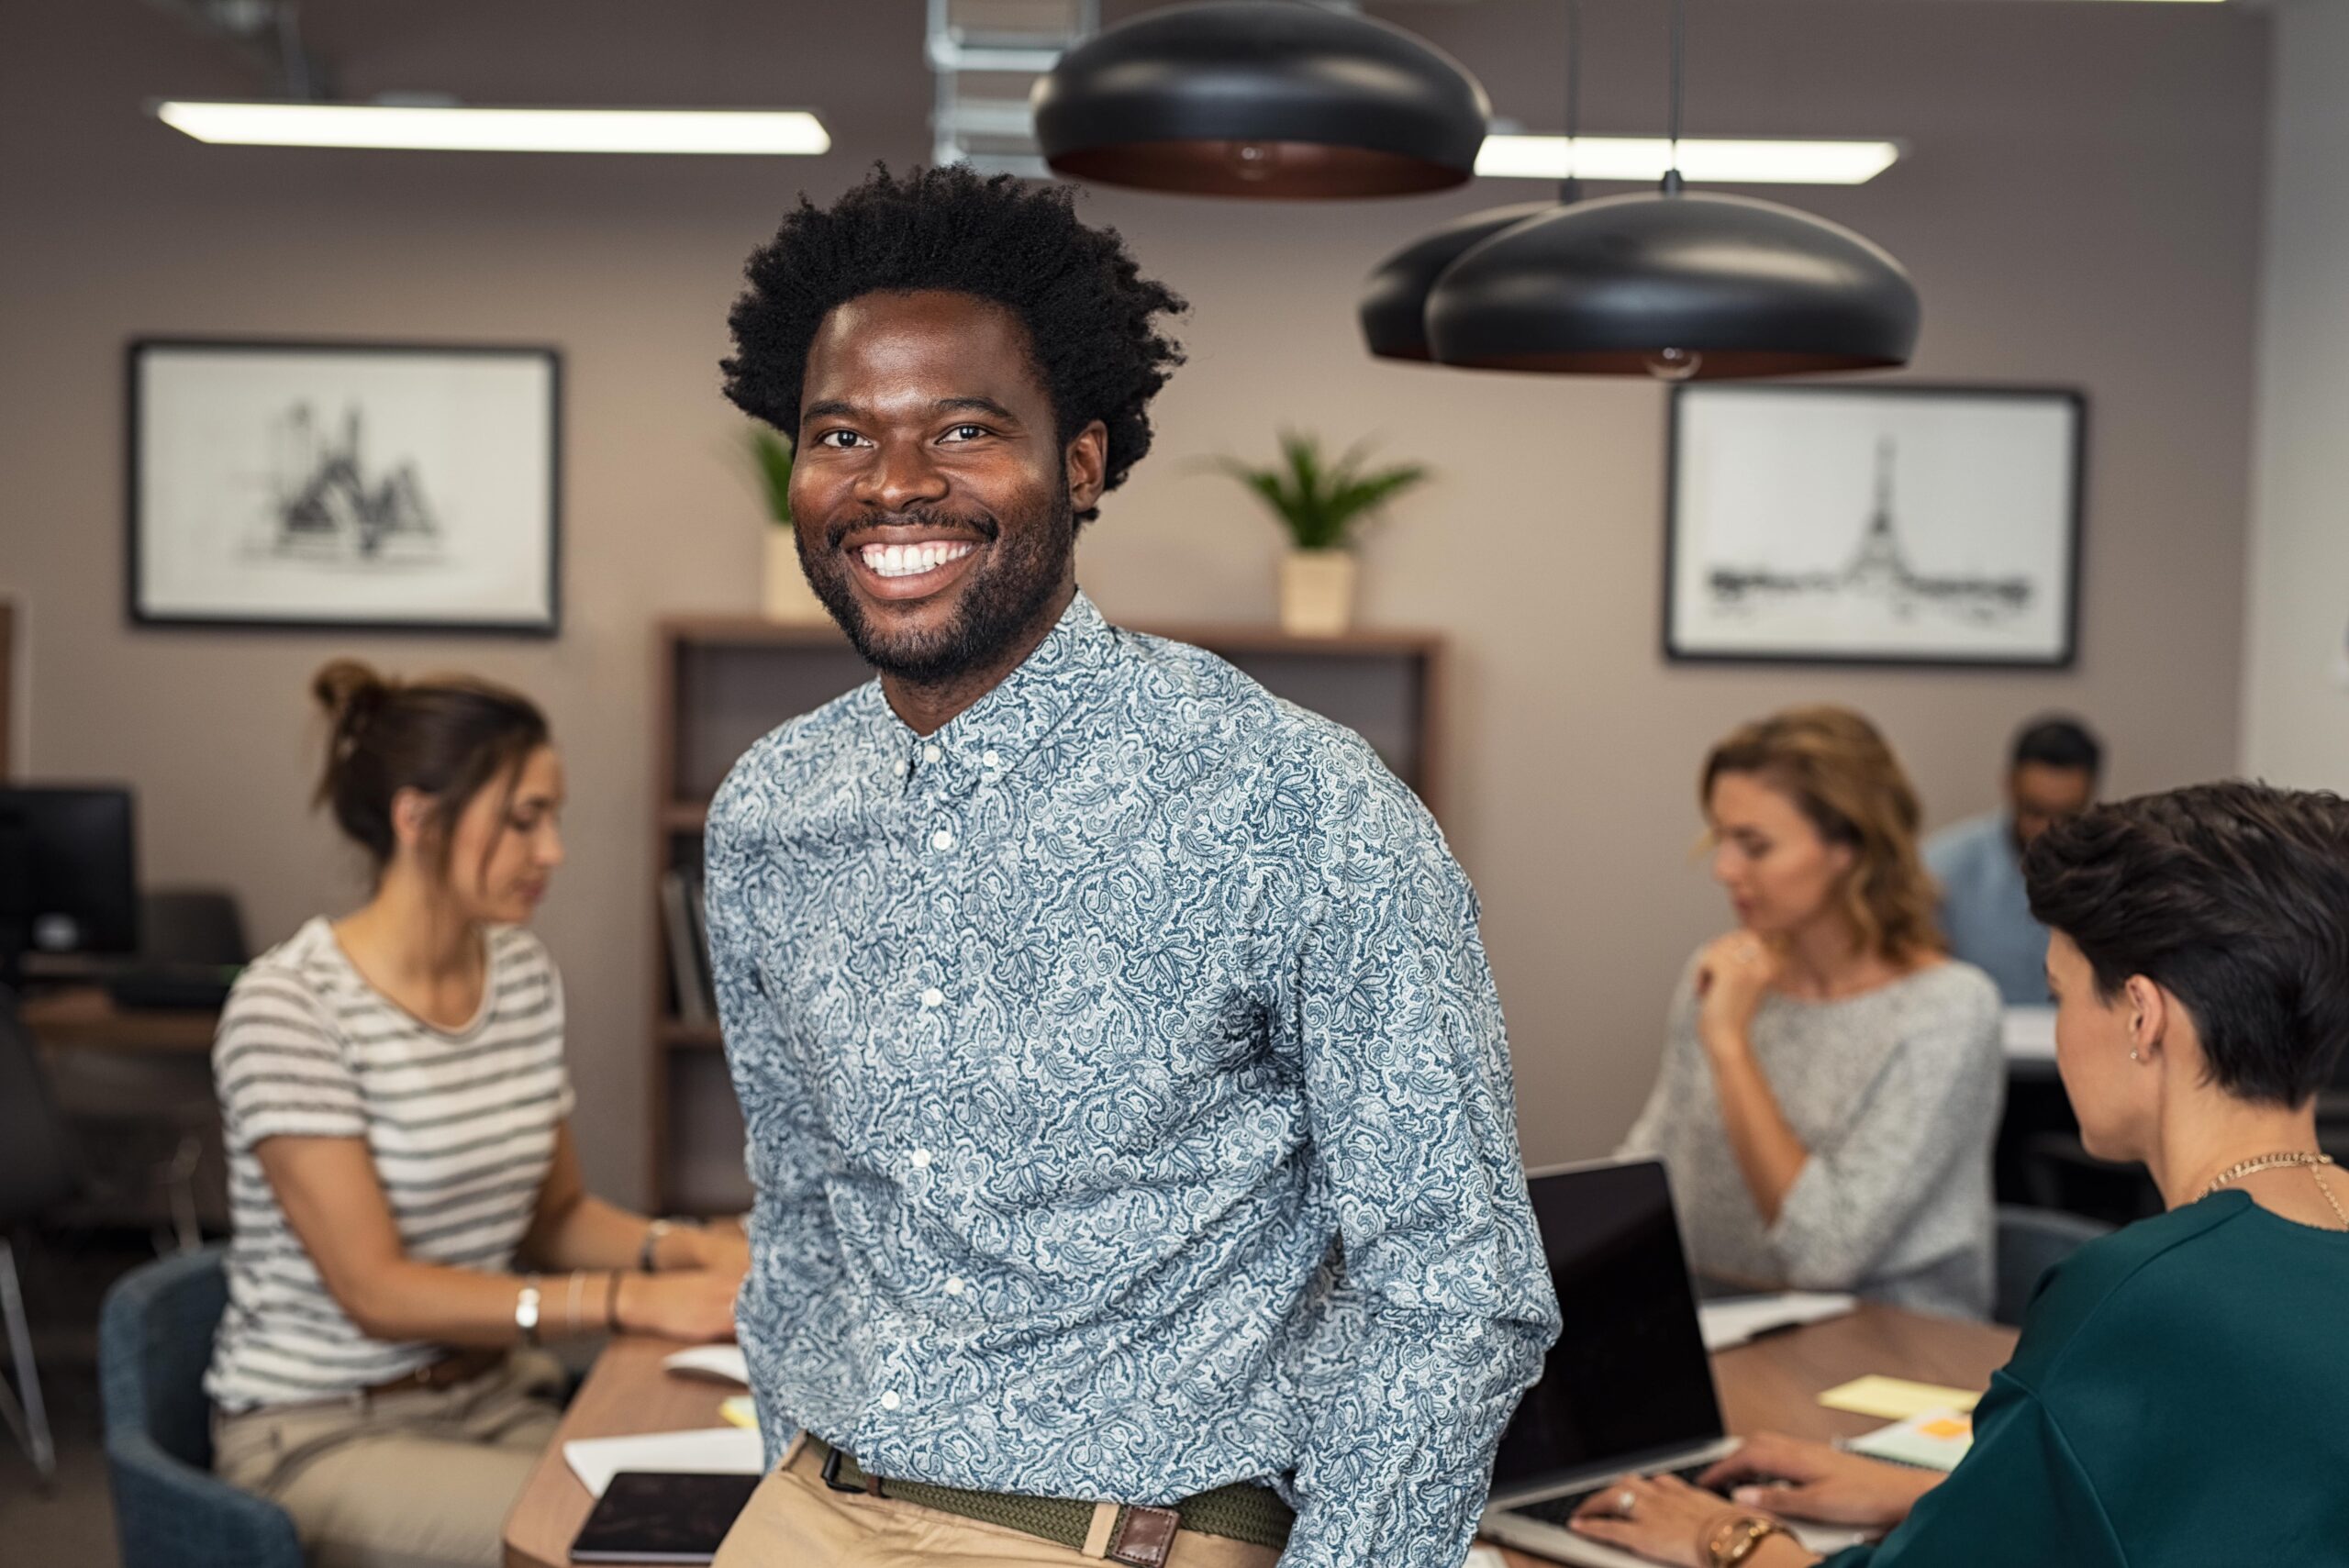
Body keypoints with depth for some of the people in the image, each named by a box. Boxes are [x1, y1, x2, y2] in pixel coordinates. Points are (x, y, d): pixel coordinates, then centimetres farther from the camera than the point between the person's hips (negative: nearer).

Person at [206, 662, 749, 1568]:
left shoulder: (525, 976, 4)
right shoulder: (287, 1007, -18)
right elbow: (377, 1291, -20)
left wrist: (683, 1249, -8)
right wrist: (630, 1300, -26)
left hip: (493, 1399, 6)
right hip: (322, 1434, -6)